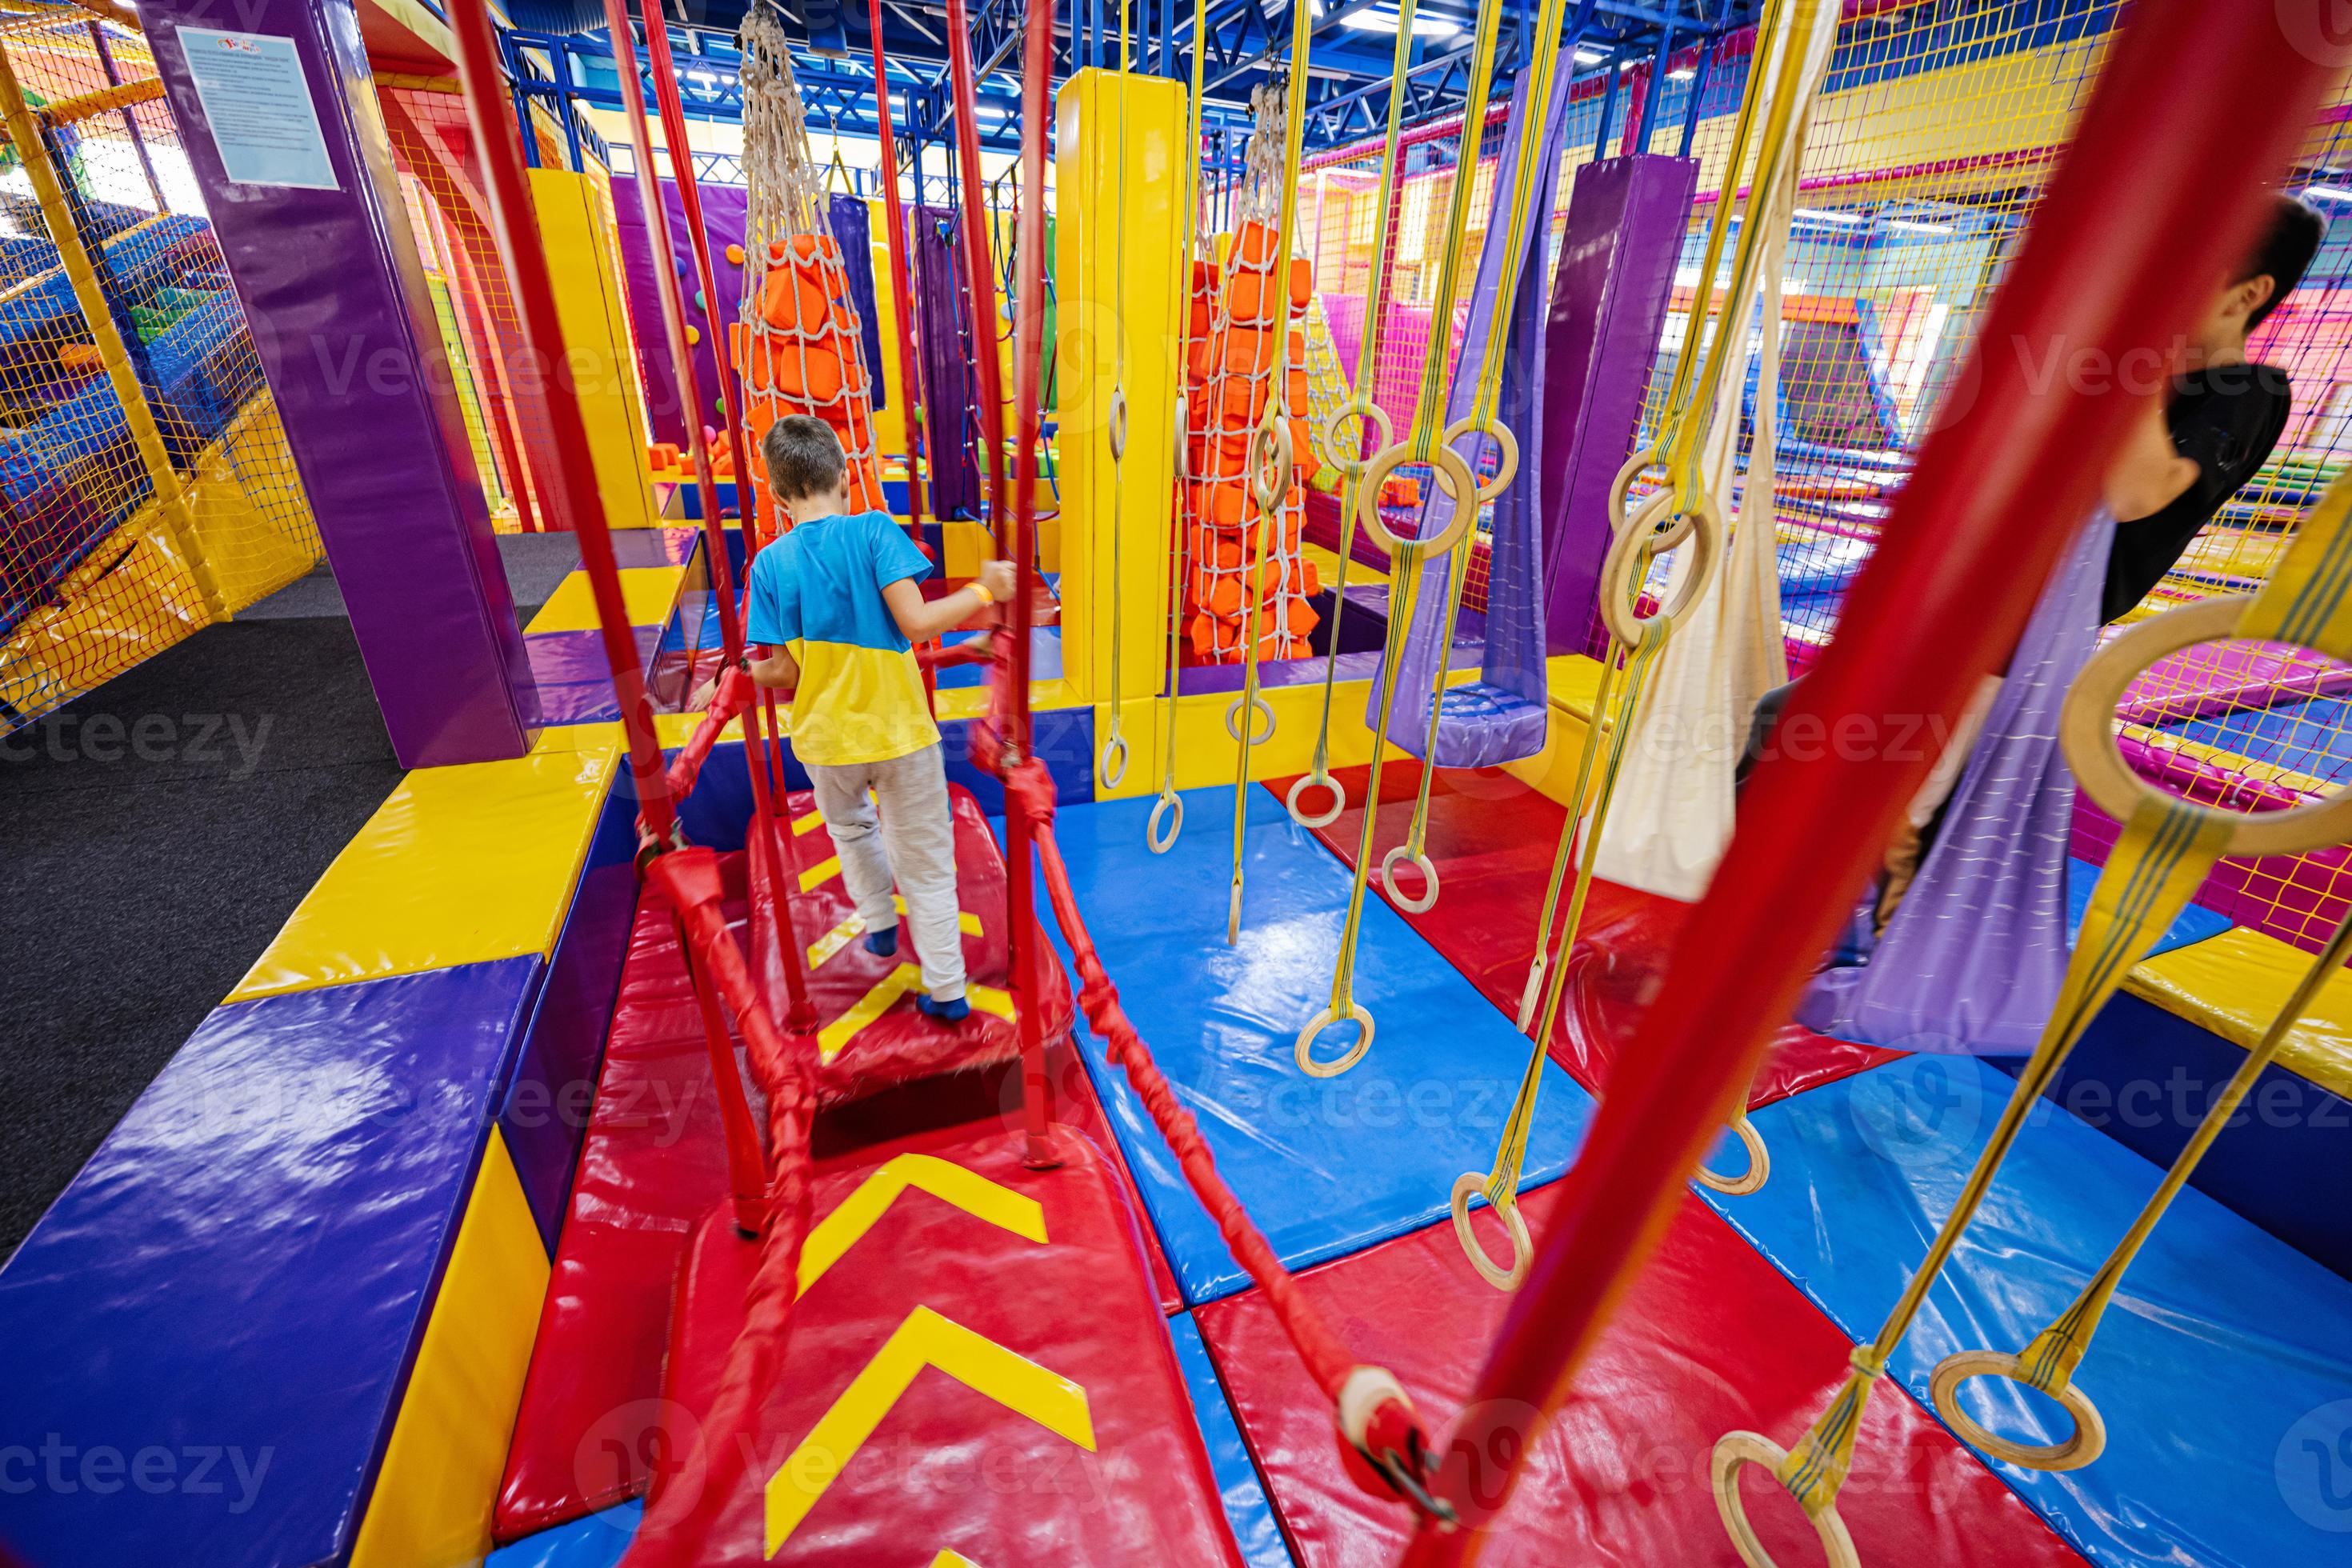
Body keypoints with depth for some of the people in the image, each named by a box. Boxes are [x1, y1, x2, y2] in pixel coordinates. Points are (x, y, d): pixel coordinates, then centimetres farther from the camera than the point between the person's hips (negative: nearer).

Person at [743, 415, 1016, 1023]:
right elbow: (916, 622, -22)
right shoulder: (874, 530, -13)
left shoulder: (770, 564, -6)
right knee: (925, 864, 11)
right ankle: (946, 990, 20)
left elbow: (782, 671, -7)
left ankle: (879, 922, 43)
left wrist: (755, 672, 14)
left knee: (849, 824, 35)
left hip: (826, 738, 2)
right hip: (900, 730, -2)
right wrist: (983, 590, -10)